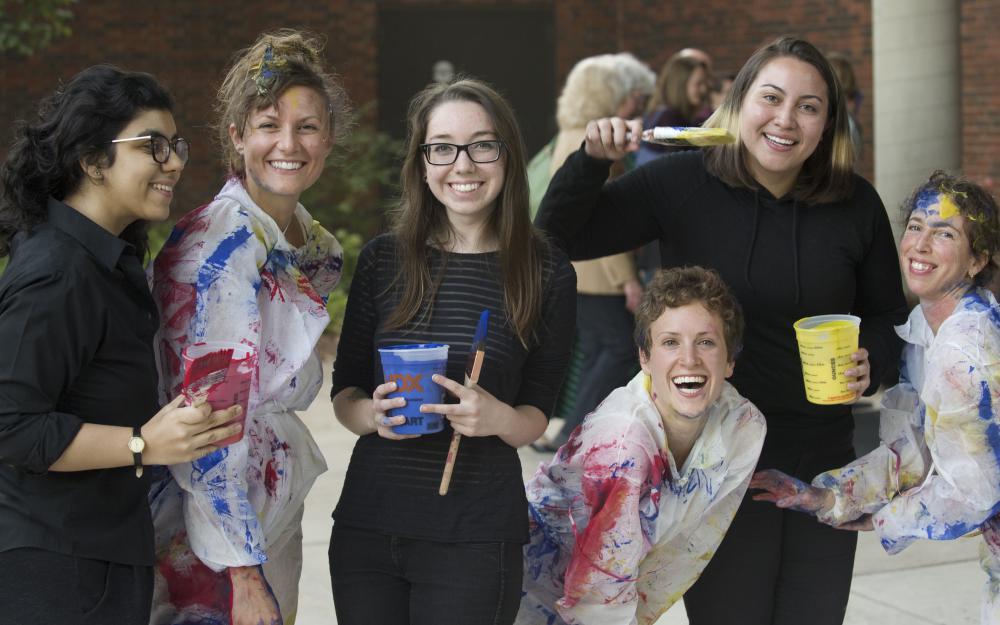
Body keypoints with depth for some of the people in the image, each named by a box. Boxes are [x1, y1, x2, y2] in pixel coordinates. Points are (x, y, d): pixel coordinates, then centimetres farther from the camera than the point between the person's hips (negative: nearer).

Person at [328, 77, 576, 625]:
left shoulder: (547, 274, -2)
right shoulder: (383, 258, 3)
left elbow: (537, 415, 3)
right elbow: (344, 390, 8)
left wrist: (499, 419, -19)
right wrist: (374, 415, -14)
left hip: (474, 538, -2)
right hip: (367, 523, 2)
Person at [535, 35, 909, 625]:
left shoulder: (857, 204, -2)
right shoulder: (681, 183, -8)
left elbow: (888, 316, 10)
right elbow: (558, 240, -7)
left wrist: (869, 361, -11)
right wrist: (592, 160, -22)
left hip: (824, 464, 3)